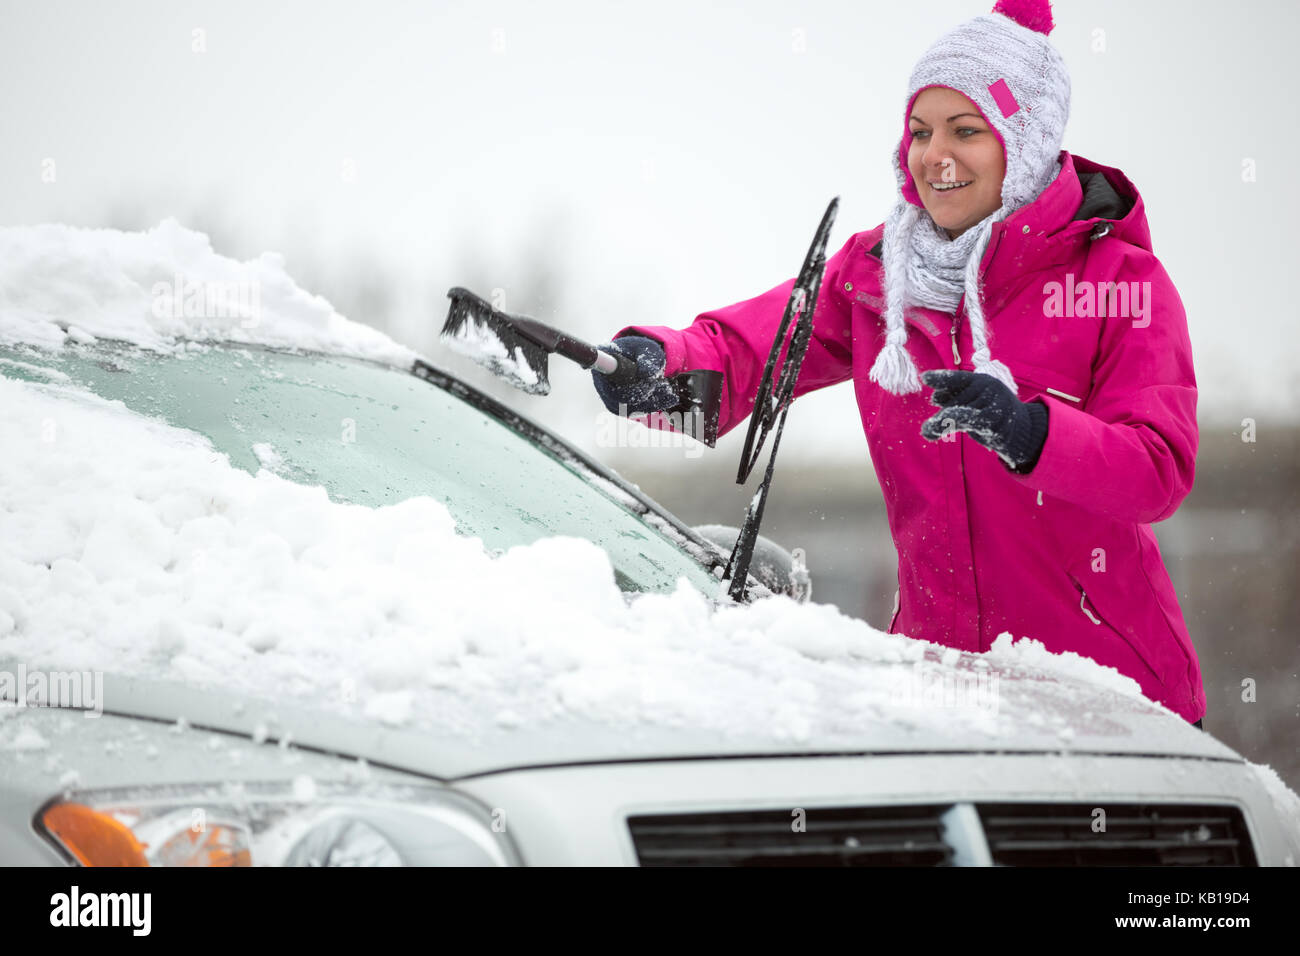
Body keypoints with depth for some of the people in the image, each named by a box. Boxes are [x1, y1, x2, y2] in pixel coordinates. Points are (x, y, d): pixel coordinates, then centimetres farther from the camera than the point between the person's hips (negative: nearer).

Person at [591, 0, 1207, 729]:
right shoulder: (876, 272, 7)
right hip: (936, 670, 3)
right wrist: (658, 363, -23)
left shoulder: (1120, 281, -7)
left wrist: (1027, 431, -37)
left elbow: (1161, 471, -18)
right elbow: (743, 349, 1)